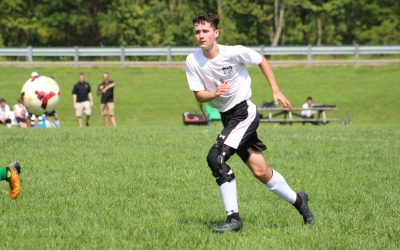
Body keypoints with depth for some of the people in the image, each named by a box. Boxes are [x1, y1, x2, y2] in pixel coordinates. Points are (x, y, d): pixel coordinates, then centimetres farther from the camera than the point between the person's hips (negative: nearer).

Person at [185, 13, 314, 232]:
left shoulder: (235, 52, -16)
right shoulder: (193, 61, -7)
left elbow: (261, 61, 1)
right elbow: (199, 95, -2)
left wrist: (275, 90, 1)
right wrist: (214, 94, -24)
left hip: (244, 111, -5)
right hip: (227, 116, 5)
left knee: (215, 157, -22)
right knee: (260, 171, 8)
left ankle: (233, 218, -17)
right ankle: (297, 200, 32)